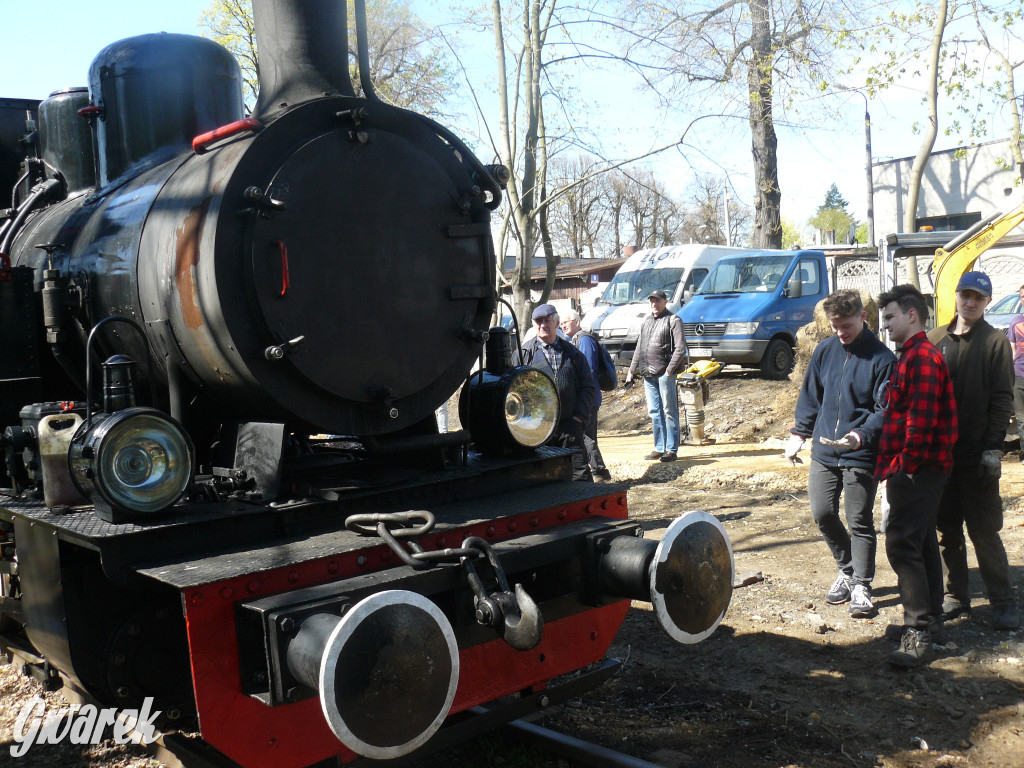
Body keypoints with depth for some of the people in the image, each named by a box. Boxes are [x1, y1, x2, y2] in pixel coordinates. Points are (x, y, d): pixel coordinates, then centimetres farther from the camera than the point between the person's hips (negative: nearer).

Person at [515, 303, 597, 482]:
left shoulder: (573, 354, 14)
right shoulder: (523, 353, 8)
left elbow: (589, 387, 13)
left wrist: (580, 415, 0)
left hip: (569, 426, 1)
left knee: (580, 475, 2)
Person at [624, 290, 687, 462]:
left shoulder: (673, 320, -2)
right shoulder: (647, 322, 19)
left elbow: (680, 348, -10)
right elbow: (639, 348, 24)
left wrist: (669, 370, -16)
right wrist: (632, 370, 19)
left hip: (665, 373, -7)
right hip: (648, 374, 7)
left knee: (669, 411, -4)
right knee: (654, 412, 9)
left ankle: (671, 449, -1)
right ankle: (659, 448, 16)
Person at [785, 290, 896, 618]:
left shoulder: (881, 358, -9)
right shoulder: (824, 350, 5)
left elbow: (885, 410, -10)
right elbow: (810, 395, 15)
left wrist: (863, 435, -26)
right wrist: (799, 433, 10)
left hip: (861, 456, -4)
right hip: (823, 451, 5)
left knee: (860, 522, 3)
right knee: (822, 514, 7)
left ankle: (861, 586, 17)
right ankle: (847, 569, 30)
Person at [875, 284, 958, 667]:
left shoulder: (922, 356, -16)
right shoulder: (914, 355, 19)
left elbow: (921, 417, -23)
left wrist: (906, 462, -20)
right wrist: (892, 461, 19)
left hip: (915, 470, -11)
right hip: (919, 469, 11)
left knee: (903, 545, -13)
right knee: (922, 542, 17)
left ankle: (918, 634, -11)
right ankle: (932, 617, 29)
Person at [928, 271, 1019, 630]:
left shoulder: (995, 342, -2)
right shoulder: (935, 339, 9)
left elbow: (1002, 399, -5)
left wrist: (993, 447, -12)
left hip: (976, 454, -4)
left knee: (984, 531, -1)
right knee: (947, 529, 11)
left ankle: (1003, 602, 10)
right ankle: (956, 596, 22)